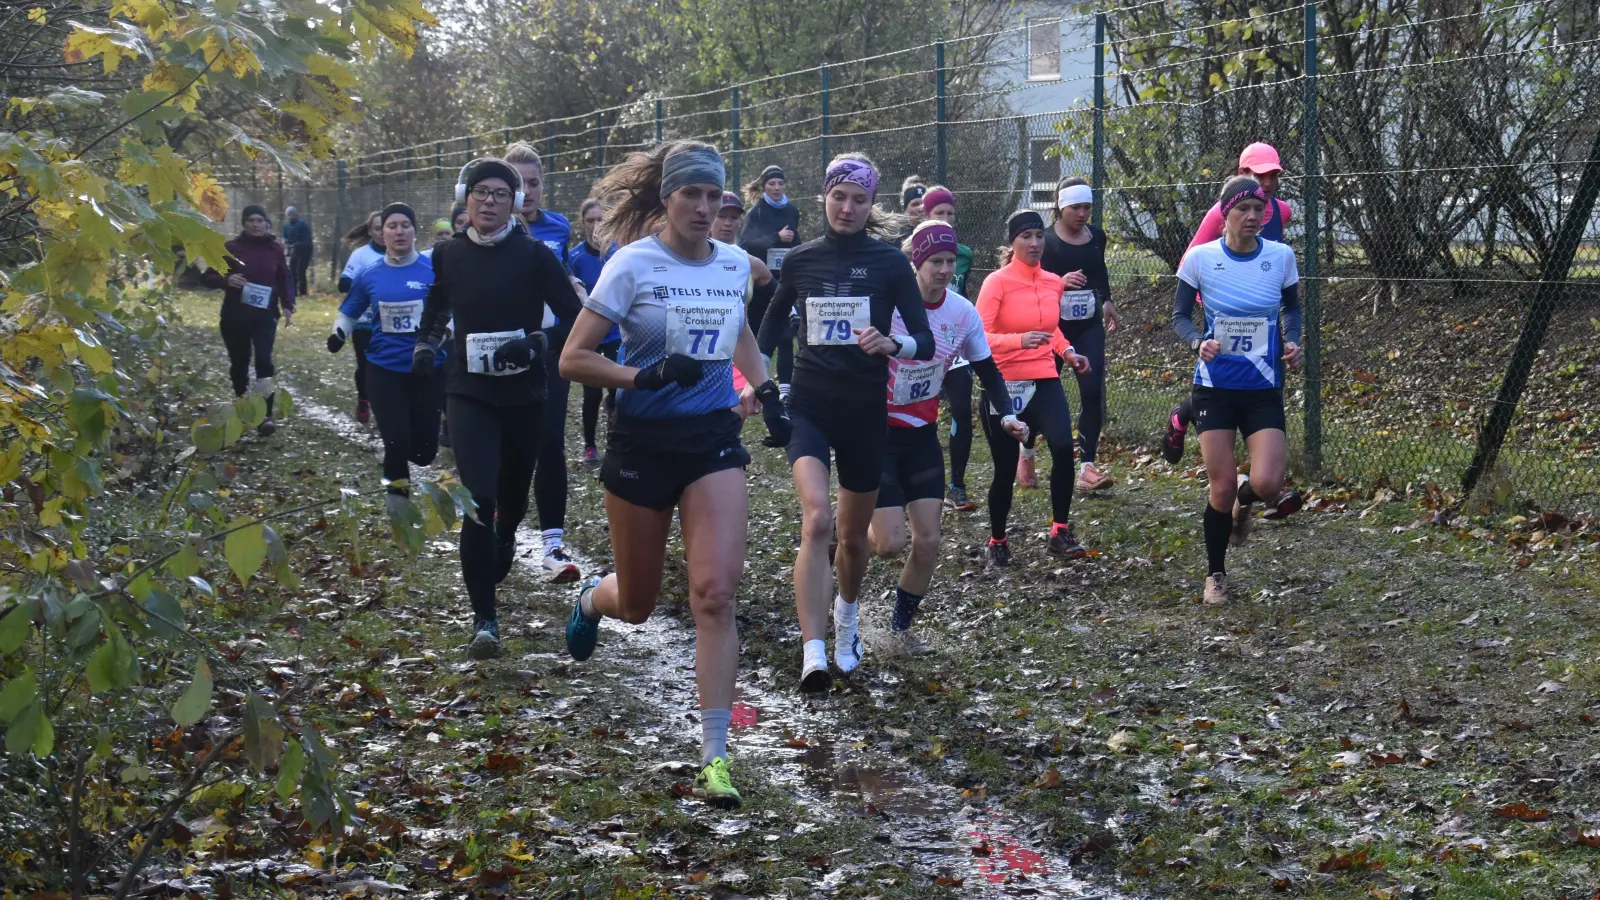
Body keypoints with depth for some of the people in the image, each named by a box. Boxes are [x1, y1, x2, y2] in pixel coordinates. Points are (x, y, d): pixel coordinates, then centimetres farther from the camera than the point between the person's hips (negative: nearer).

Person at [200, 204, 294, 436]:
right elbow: (207, 277, 0)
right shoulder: (231, 248, -3)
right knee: (239, 363, 10)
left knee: (264, 360, -16)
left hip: (265, 316, 0)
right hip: (235, 317, 0)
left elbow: (285, 278, 12)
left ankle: (266, 415, -19)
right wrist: (226, 280, -20)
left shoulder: (275, 249, 3)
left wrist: (287, 306, -2)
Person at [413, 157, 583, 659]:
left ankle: (505, 540, 56)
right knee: (478, 498, -15)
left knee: (514, 490, 17)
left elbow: (574, 315, -7)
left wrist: (535, 342, -21)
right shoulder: (449, 254, 2)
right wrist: (426, 344, 9)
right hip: (469, 392, 0)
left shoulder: (533, 254, -7)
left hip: (523, 393, 0)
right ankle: (484, 618, -13)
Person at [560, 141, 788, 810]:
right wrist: (646, 376, -25)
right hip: (643, 441, -2)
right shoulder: (635, 264, -10)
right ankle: (592, 599, 51)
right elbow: (573, 359, -12)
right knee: (637, 605, 11)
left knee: (714, 593, -14)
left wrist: (761, 382, 9)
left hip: (714, 440, 2)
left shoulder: (734, 264, 3)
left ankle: (714, 755, -10)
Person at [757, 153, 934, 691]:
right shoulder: (801, 260, 4)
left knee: (854, 535, 14)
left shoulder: (889, 261, -2)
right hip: (810, 404, 0)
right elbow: (773, 325, 22)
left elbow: (925, 343, -5)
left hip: (865, 410, 0)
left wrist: (889, 343, -25)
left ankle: (845, 617, 47)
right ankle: (814, 656, -29)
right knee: (816, 519, -23)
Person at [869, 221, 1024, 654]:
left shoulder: (963, 312, -4)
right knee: (890, 544, -12)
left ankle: (900, 628, 21)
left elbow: (987, 370, 6)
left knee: (928, 542, 1)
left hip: (922, 435, 5)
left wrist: (1007, 415, -7)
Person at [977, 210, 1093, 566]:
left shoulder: (1054, 282, 8)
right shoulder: (997, 282, -9)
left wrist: (1067, 352, 11)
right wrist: (1020, 340, -33)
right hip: (1004, 386, -4)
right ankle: (997, 541, 24)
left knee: (1064, 448, -21)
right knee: (1005, 468, 3)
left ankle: (1060, 533, -10)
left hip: (1045, 381, 4)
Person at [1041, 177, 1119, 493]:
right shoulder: (1046, 241, -10)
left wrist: (1107, 301, 23)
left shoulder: (1097, 237, 5)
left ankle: (1087, 467, -10)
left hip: (1089, 325, 4)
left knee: (1093, 392, -9)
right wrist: (1060, 282, -30)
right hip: (1054, 324, -4)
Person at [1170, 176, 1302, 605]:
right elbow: (1180, 315, 2)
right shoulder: (1201, 258, -7)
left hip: (1264, 388, 1)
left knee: (1267, 483, -14)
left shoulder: (1281, 256, -3)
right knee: (1222, 485, -4)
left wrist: (1291, 342, -5)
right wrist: (1198, 341, -18)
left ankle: (1242, 500, 26)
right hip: (1215, 387, -1)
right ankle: (1215, 575, 19)